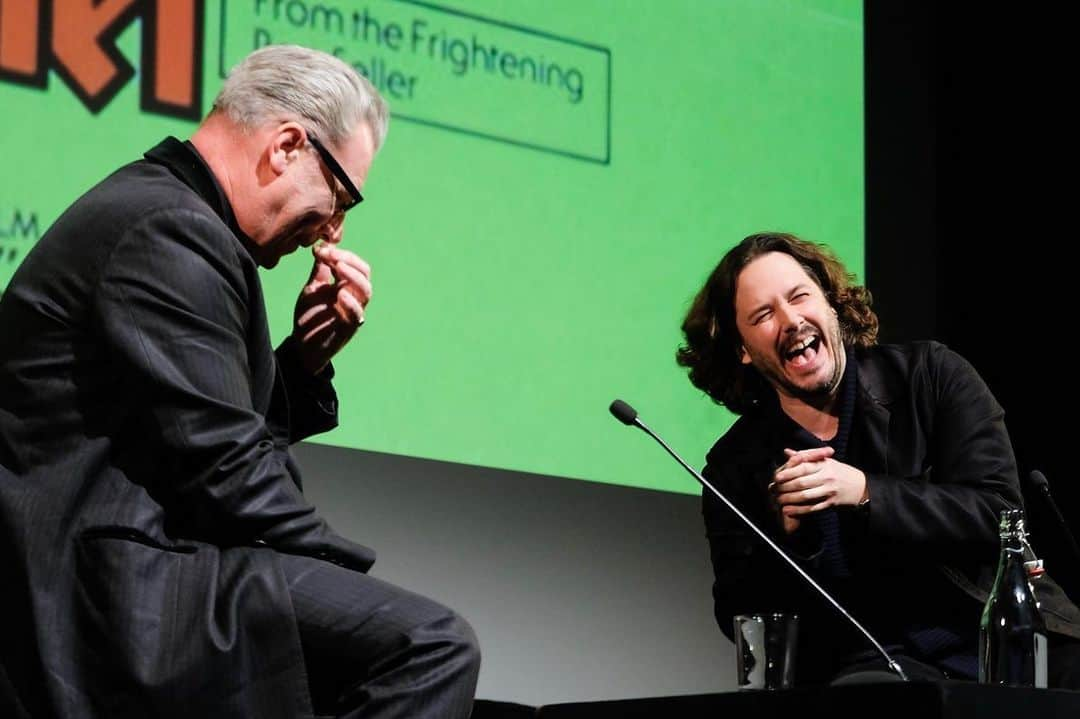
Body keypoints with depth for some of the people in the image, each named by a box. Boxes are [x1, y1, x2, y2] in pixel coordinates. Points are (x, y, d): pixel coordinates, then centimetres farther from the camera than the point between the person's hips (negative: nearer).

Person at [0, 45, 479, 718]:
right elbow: (219, 469, -19)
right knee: (431, 646, -21)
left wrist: (304, 356, 8)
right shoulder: (170, 232, -13)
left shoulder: (156, 212, 20)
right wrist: (348, 572, -9)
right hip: (127, 583, -11)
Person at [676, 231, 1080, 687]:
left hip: (1007, 635, 1)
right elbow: (739, 622, 4)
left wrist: (865, 493, -16)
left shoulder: (933, 374, 5)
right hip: (872, 662, 0)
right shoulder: (735, 467, 7)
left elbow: (999, 512, -4)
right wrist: (788, 532, -14)